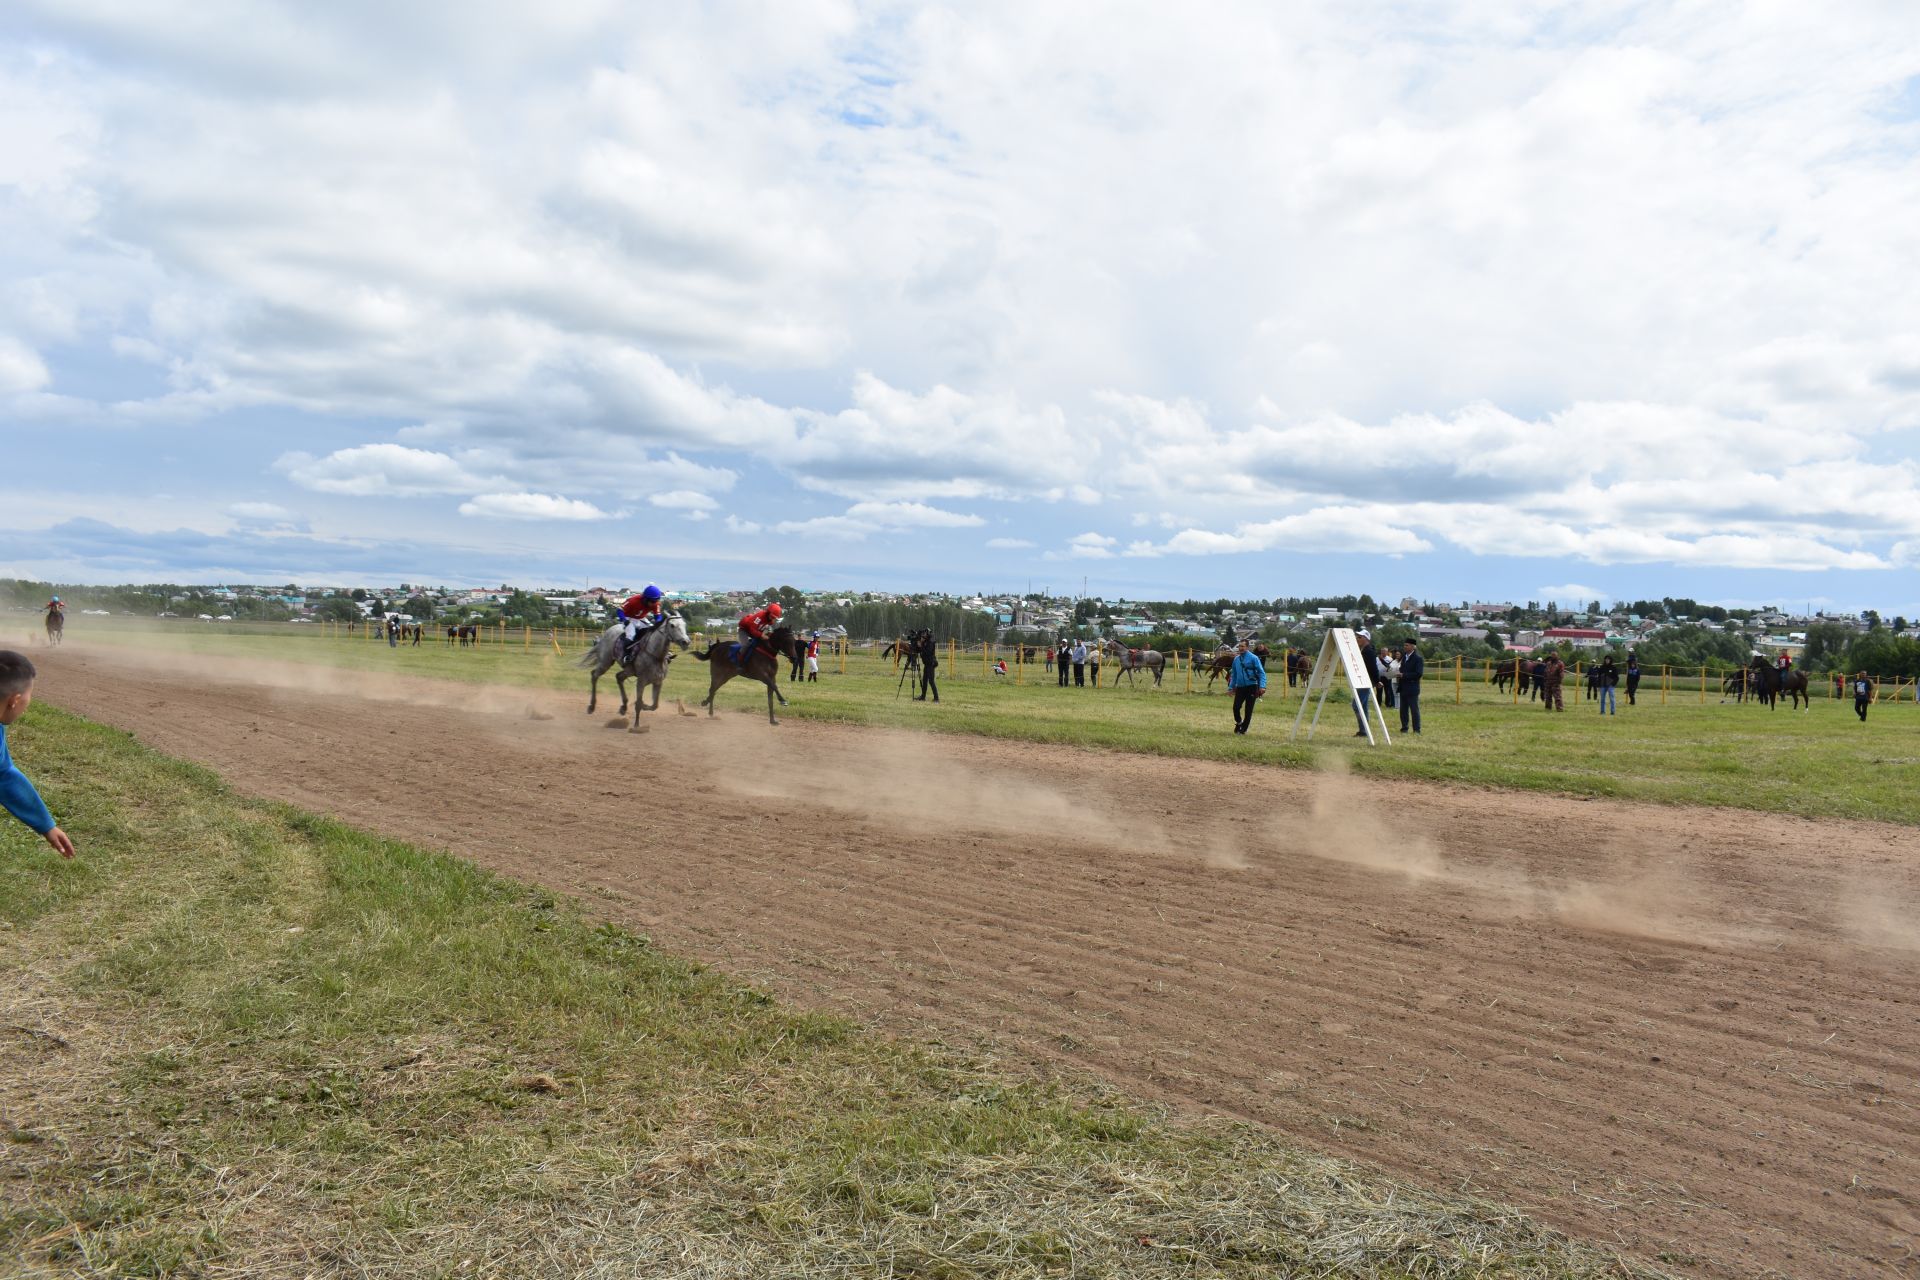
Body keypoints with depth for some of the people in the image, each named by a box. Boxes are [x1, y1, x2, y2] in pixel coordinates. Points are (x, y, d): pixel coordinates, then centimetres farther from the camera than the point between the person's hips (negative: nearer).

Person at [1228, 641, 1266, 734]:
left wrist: (1262, 686, -19)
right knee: (1236, 707, -6)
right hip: (1240, 687, 4)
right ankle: (1239, 723, 22)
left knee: (1248, 709, 2)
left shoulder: (1253, 658, -8)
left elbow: (1261, 672, -9)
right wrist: (1231, 687, 16)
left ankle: (1243, 729, 16)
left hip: (1251, 687, -4)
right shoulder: (1236, 659, 8)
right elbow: (1234, 674, 18)